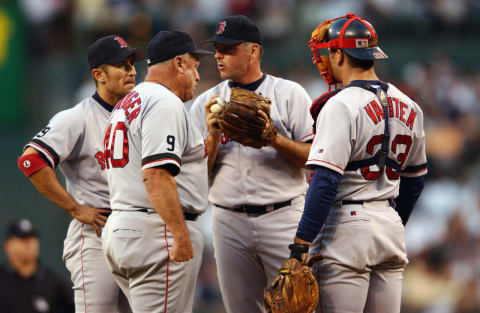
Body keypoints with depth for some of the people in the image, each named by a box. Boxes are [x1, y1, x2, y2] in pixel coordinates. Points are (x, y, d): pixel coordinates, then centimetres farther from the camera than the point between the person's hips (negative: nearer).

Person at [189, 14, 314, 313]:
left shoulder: (289, 94, 2)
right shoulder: (206, 103, 11)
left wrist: (273, 138, -17)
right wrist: (214, 136, -10)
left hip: (283, 218, -3)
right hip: (230, 222, 3)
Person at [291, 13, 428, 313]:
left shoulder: (341, 106, -13)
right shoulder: (408, 106, 10)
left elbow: (325, 180, -20)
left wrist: (301, 244, -19)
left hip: (347, 225, -7)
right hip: (391, 225, 7)